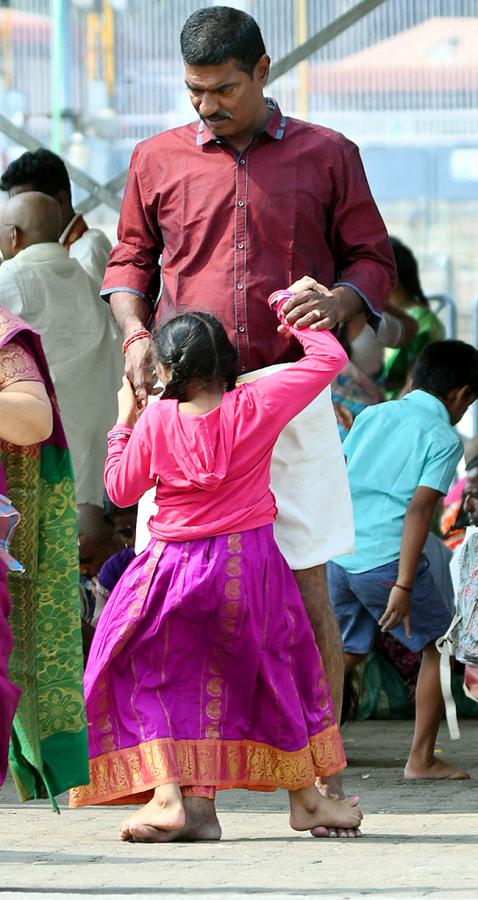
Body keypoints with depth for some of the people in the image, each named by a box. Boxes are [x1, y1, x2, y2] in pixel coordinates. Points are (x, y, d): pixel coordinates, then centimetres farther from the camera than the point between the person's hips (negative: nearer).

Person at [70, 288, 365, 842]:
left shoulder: (155, 422, -7)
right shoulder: (258, 406, -7)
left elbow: (121, 490, 5)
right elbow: (328, 358, 1)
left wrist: (122, 424, 17)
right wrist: (288, 304, 13)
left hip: (176, 568, -1)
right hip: (251, 563, 1)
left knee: (148, 677, 10)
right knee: (273, 667, 19)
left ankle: (167, 795, -9)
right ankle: (304, 797, 25)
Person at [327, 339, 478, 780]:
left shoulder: (373, 415, 14)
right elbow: (419, 509, -14)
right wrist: (403, 587, -17)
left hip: (338, 555, 6)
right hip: (385, 560, -6)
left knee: (347, 651, 21)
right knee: (438, 646, 12)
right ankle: (421, 759, 11)